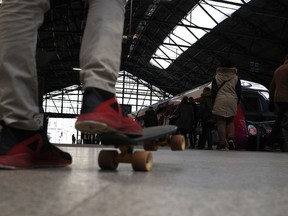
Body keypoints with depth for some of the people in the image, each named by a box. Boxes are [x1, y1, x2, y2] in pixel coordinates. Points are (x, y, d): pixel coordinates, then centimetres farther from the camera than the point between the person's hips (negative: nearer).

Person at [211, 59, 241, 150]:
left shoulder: (217, 77, 4)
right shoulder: (236, 77, 9)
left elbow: (213, 91, 3)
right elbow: (239, 92, 10)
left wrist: (213, 102, 11)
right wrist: (237, 101, 19)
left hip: (220, 101, -2)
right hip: (232, 101, 2)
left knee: (221, 122, -2)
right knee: (230, 121, 13)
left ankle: (222, 143, -6)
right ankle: (231, 138, -7)